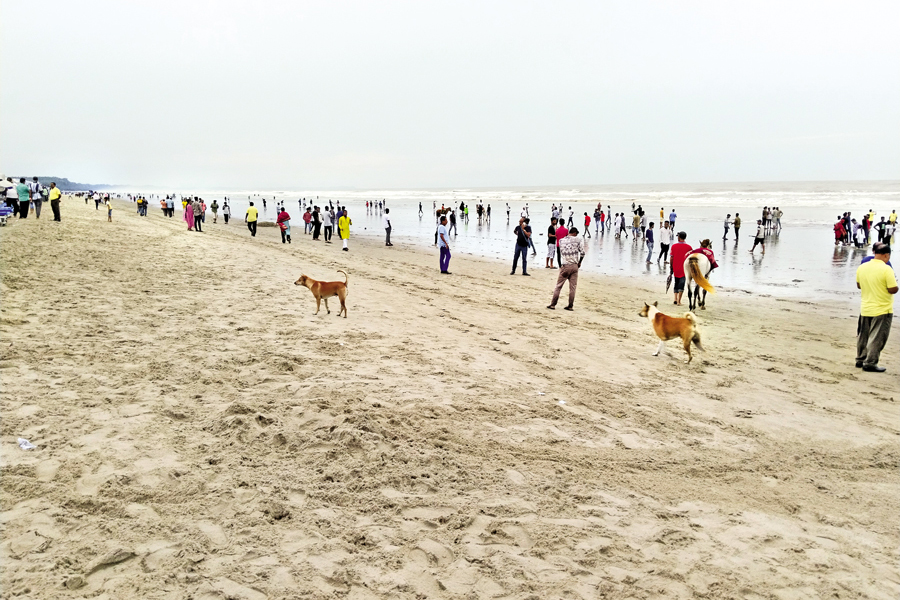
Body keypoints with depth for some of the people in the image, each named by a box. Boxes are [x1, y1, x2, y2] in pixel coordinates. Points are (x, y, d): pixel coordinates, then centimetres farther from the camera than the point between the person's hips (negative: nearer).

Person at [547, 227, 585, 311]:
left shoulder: (561, 241, 4)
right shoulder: (578, 240, -3)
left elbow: (561, 252, 8)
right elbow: (582, 253, -8)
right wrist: (579, 262, 5)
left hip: (565, 266, 1)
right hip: (574, 266, -1)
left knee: (558, 286, 8)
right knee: (572, 287, 7)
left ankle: (553, 304, 9)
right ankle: (570, 306, 11)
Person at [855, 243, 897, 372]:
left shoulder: (861, 267, -1)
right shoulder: (886, 269, -18)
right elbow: (893, 290, -17)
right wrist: (894, 282, 2)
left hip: (865, 309, 6)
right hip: (882, 310, -6)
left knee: (863, 336, 17)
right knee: (877, 338, 2)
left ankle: (860, 359, 26)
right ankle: (870, 363, 3)